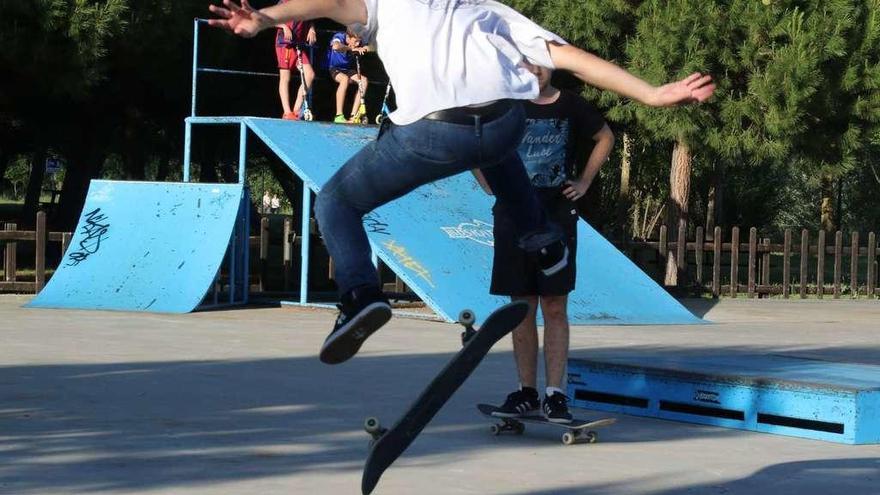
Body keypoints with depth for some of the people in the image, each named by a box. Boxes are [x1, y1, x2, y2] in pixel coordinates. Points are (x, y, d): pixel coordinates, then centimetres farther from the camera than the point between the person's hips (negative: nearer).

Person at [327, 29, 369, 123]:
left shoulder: (356, 43, -5)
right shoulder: (339, 37, -22)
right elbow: (336, 47, -45)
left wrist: (362, 49, -24)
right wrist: (351, 49, -36)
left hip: (346, 69, 6)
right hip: (333, 69, -6)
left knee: (364, 80, -17)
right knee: (345, 78, -37)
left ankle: (353, 115, -15)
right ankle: (339, 116, -37)